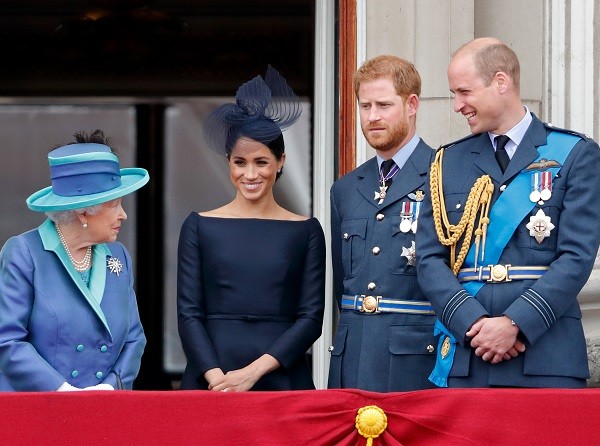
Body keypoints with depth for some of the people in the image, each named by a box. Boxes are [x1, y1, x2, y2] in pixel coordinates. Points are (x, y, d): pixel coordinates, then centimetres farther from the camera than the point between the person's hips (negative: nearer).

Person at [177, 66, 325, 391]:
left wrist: (253, 371, -11)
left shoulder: (305, 231, 5)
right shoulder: (199, 227, 6)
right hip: (210, 385, 0)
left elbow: (311, 317, 0)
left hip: (282, 380, 0)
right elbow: (188, 314, 1)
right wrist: (216, 377, -13)